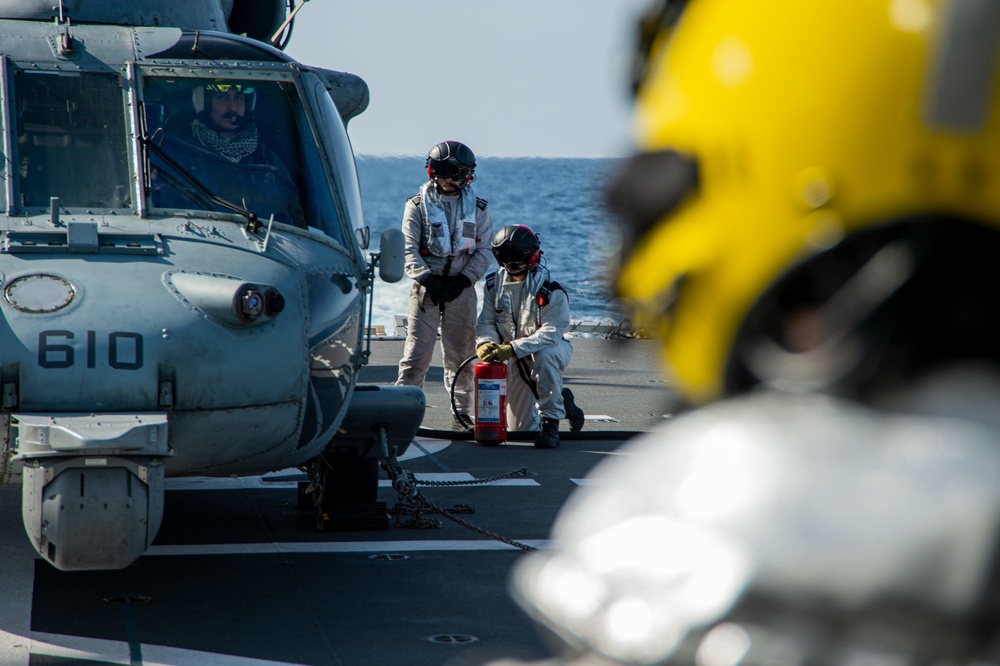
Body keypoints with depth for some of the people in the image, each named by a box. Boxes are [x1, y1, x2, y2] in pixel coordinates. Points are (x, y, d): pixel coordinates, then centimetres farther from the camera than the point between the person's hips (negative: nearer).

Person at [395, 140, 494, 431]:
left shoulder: (477, 208, 9)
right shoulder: (418, 205, 3)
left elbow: (483, 251, 6)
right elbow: (409, 249, -1)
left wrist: (464, 279, -8)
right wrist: (428, 279, -14)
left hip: (461, 287, 2)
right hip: (426, 286, -2)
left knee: (461, 353, 5)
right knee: (417, 351, -7)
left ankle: (461, 412, 13)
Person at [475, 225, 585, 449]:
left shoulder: (551, 291, -24)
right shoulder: (495, 284, -6)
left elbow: (550, 334, -33)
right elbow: (486, 321, -6)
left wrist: (512, 349, -44)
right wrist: (485, 342, -30)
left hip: (554, 349, -5)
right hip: (516, 359, 5)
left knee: (543, 355, -43)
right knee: (520, 428, 5)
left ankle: (551, 424, -32)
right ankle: (563, 401, 37)